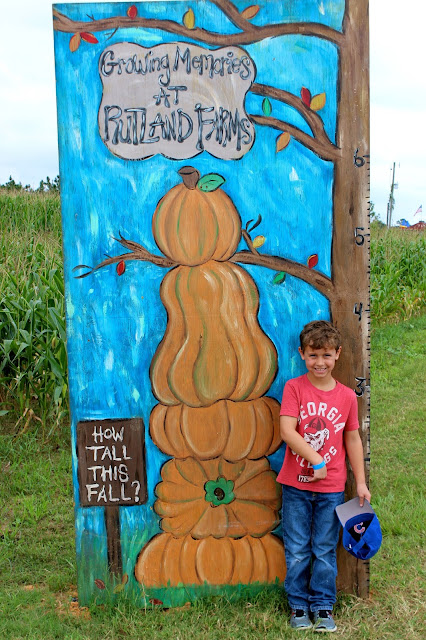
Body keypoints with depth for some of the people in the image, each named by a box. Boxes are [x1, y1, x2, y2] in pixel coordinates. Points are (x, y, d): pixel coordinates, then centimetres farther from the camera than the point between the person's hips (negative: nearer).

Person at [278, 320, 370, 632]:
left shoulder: (347, 396, 0)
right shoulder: (294, 388, -6)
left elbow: (352, 439, 7)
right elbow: (287, 431, -16)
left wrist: (361, 482, 8)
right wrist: (316, 460, -19)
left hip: (331, 488, 1)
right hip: (296, 484, -1)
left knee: (325, 551, 10)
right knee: (297, 551, 9)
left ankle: (323, 607, 26)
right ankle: (299, 606, 25)